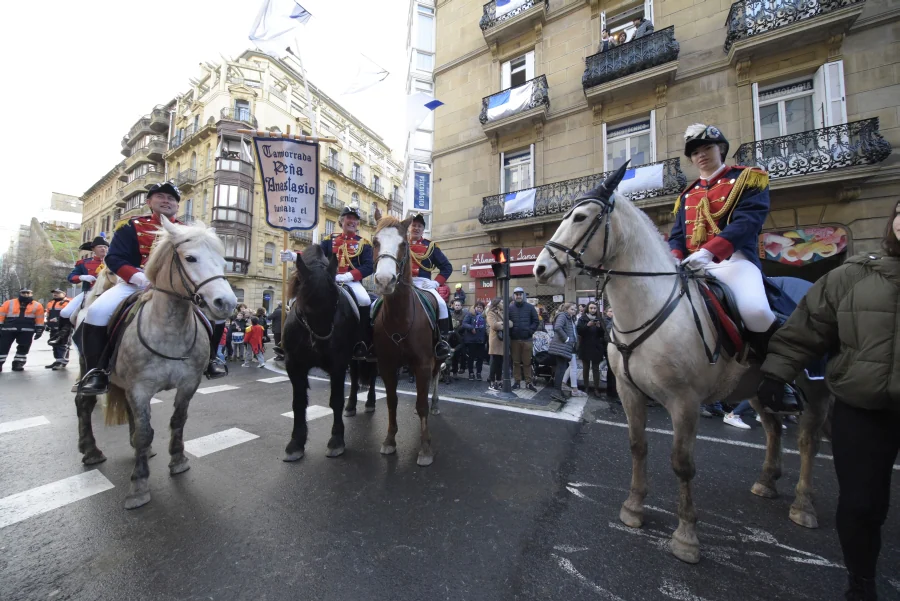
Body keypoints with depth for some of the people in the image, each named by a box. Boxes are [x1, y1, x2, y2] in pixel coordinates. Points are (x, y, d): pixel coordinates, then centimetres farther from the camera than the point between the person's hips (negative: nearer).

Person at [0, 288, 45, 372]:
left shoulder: (37, 306, 6)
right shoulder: (9, 303, 5)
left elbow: (39, 319, 7)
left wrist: (39, 330, 2)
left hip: (27, 331, 0)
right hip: (8, 329, 0)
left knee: (23, 348, 4)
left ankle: (17, 364, 14)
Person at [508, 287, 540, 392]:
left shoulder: (530, 307, 4)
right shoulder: (510, 308, 4)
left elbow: (536, 321, 4)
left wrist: (530, 331, -7)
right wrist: (509, 333, -7)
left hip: (526, 339, -1)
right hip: (514, 339, 1)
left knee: (527, 362, 4)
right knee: (516, 362, 8)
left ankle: (528, 382, 14)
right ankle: (517, 382, 17)